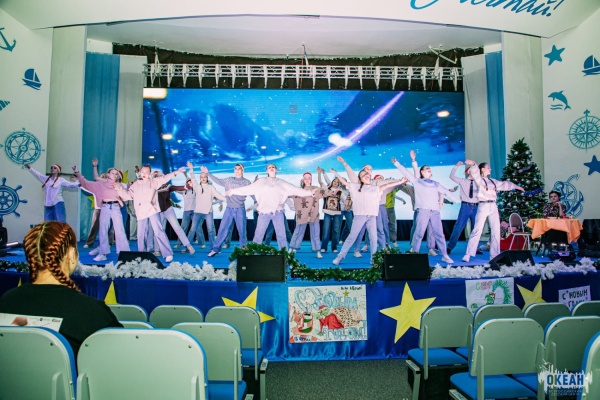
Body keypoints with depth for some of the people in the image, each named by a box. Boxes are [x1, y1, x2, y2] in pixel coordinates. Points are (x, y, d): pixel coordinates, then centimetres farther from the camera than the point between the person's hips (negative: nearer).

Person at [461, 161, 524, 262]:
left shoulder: (492, 181, 18)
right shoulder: (479, 179, -1)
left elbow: (504, 184, 31)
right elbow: (475, 173, -21)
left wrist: (516, 186, 39)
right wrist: (473, 165, -42)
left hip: (493, 206, 7)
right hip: (483, 206, -7)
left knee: (496, 231, 5)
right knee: (477, 230, -12)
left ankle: (494, 256, 13)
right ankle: (468, 255, -11)